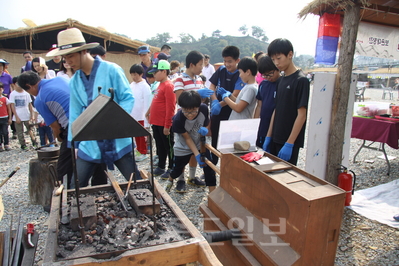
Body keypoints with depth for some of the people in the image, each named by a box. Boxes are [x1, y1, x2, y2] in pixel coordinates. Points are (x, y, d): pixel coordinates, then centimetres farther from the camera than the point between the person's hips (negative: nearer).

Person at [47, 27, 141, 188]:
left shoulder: (111, 70, -8)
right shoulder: (74, 82, 8)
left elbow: (128, 98, -8)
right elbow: (75, 115, 13)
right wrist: (74, 145, 13)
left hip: (118, 140, -4)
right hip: (89, 143, 5)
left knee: (137, 184, 5)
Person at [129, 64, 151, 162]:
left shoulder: (145, 86, -13)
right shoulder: (132, 85, 7)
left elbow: (147, 104, -15)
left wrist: (146, 122, -16)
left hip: (141, 117, -6)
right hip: (133, 116, 6)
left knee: (142, 135, 5)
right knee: (136, 134, 15)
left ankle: (143, 153, 18)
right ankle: (139, 150, 28)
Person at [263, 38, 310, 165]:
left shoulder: (301, 80, -13)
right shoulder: (282, 79, 10)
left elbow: (301, 115, -16)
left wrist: (289, 144, -19)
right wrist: (268, 137, 11)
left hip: (289, 141, -7)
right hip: (275, 139, 7)